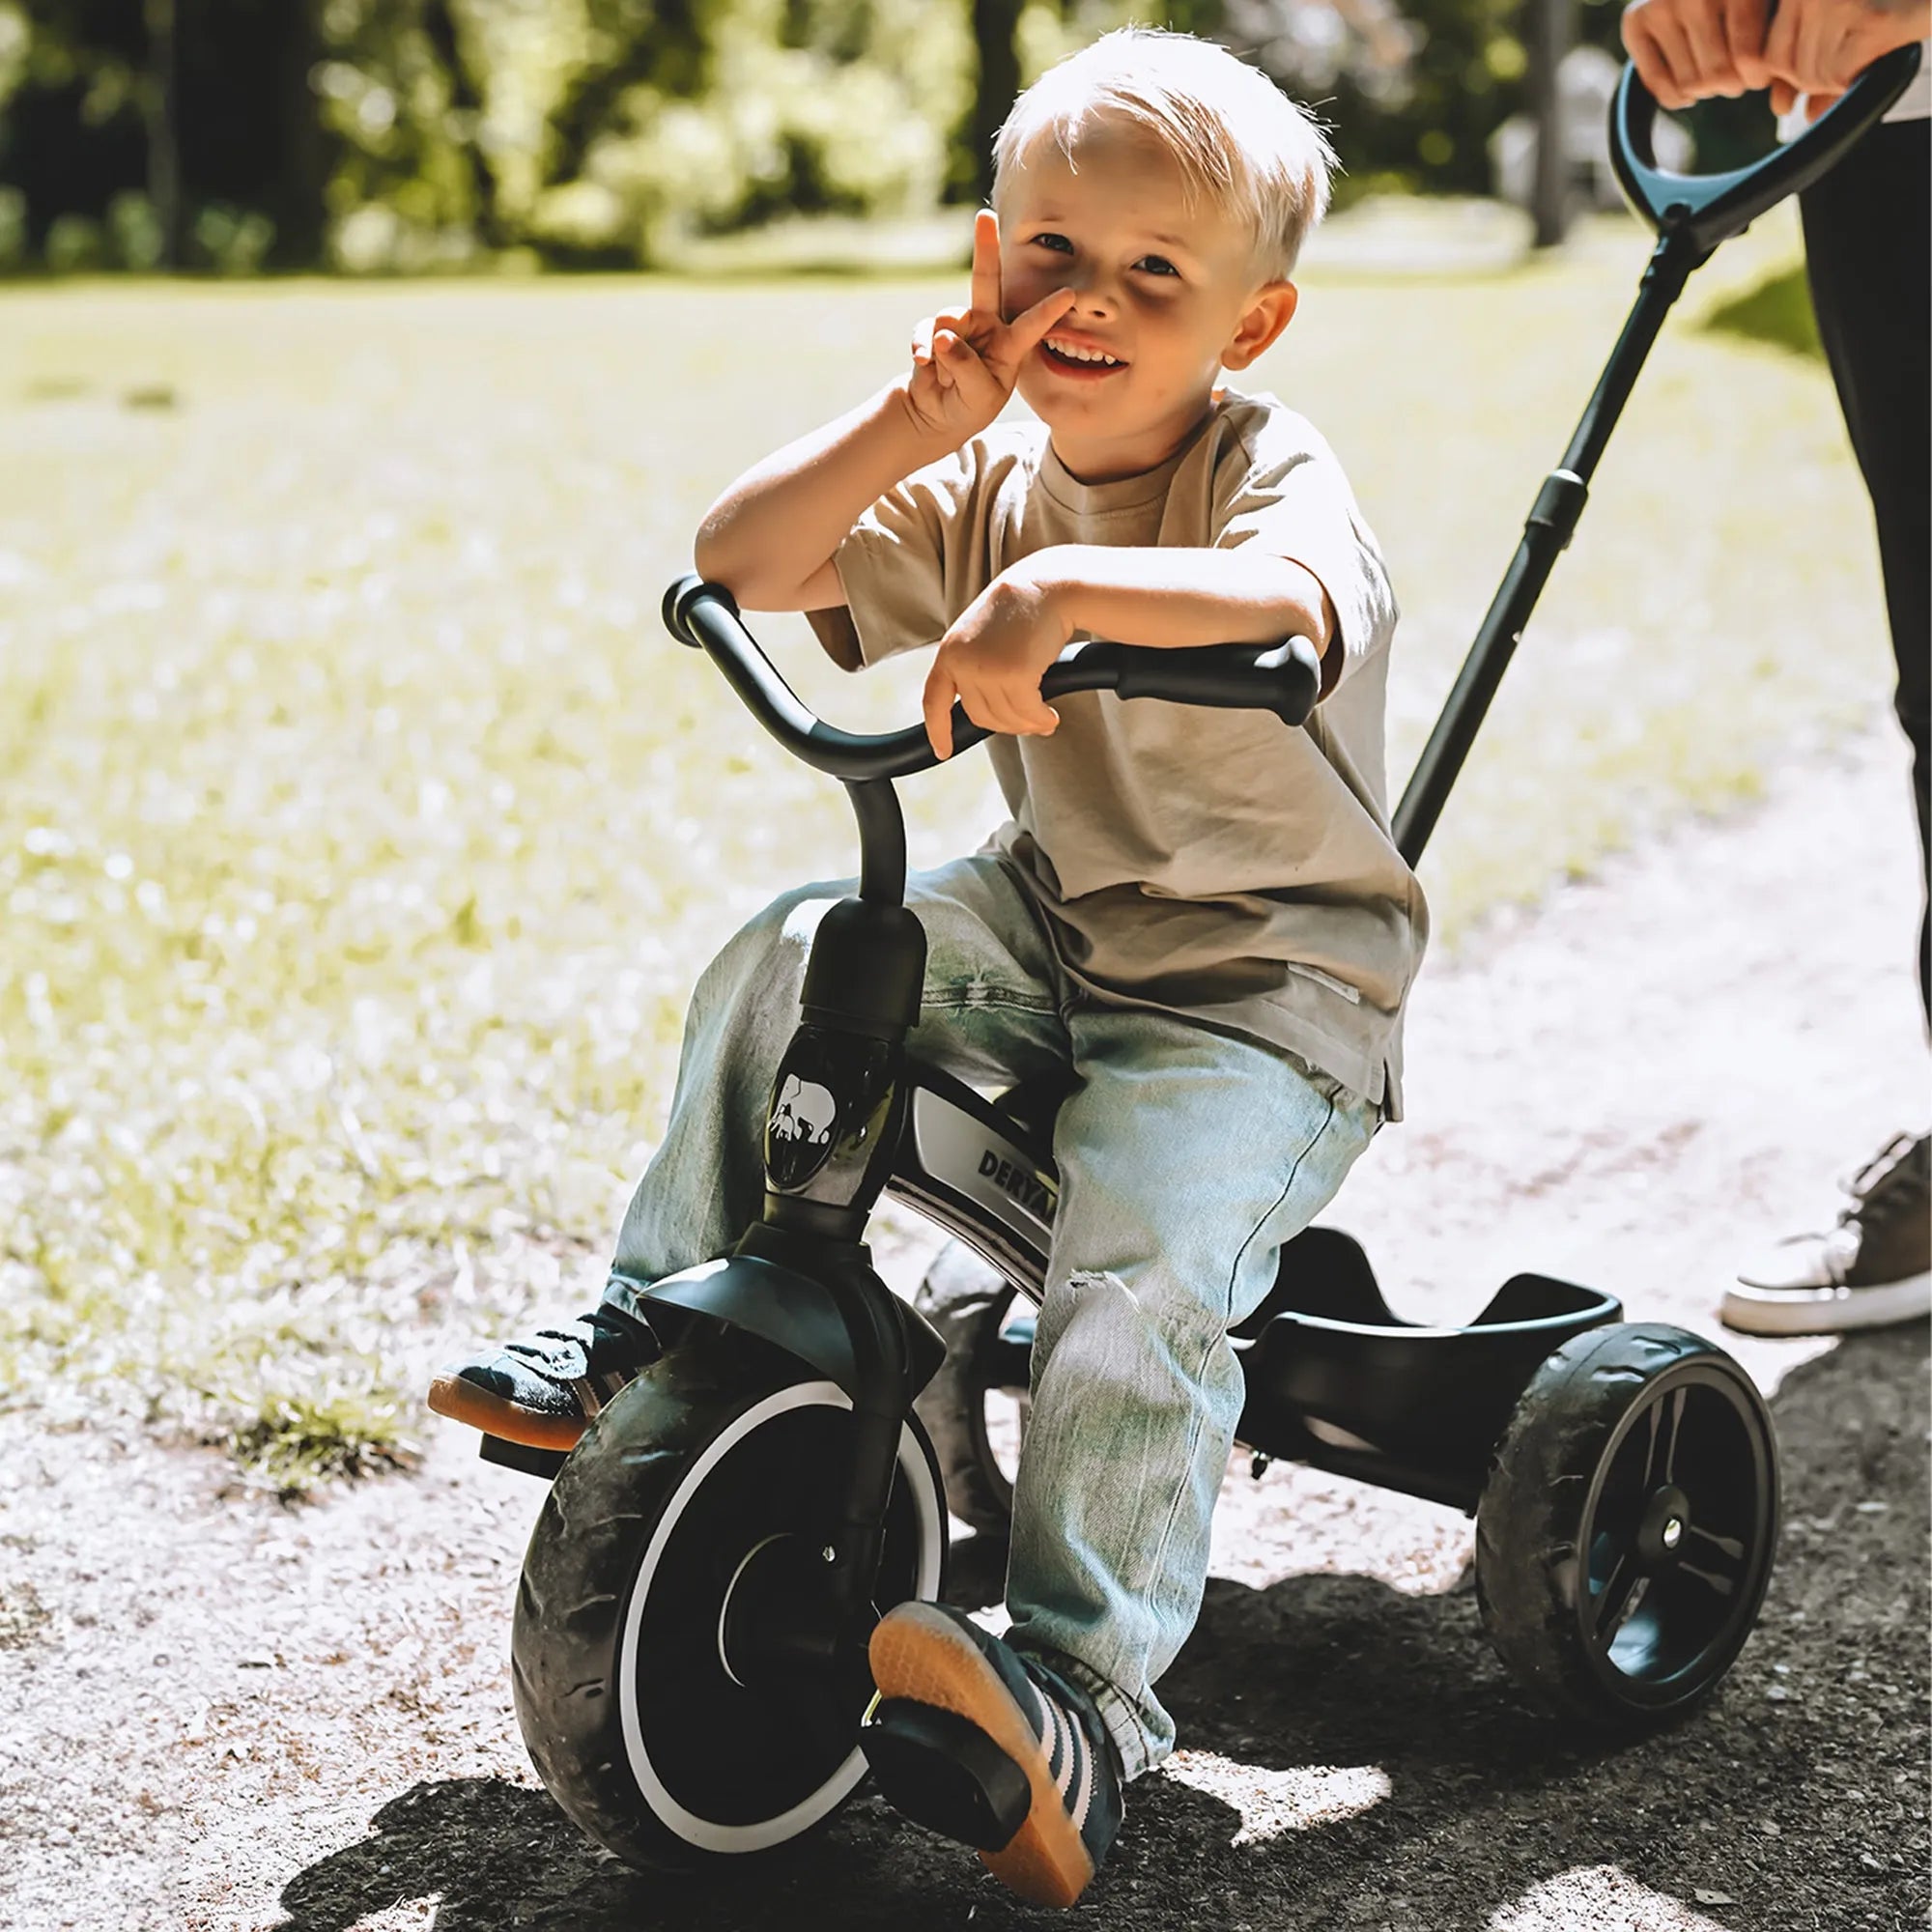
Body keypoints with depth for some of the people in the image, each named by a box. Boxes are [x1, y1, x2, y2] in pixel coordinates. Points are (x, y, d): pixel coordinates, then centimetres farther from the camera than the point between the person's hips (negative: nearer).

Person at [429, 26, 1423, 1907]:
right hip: (1058, 920, 6)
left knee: (1136, 1262, -28)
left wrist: (1061, 589, -54)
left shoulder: (1269, 474, -15)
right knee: (782, 957, -12)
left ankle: (1080, 1698, -19)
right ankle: (655, 1325, 4)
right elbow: (738, 560, -5)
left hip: (1271, 983, -6)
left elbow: (1293, 604, -40)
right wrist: (917, 414, -16)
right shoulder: (984, 488, 3)